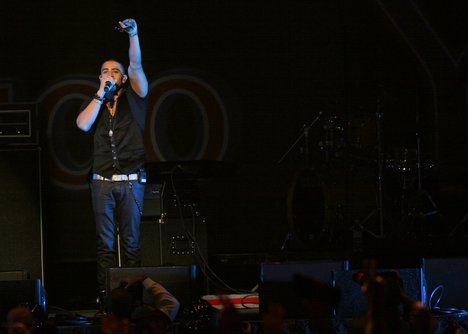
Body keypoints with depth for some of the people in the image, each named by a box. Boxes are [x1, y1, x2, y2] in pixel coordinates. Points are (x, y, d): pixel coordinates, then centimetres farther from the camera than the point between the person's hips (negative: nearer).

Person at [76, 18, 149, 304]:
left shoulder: (133, 97, 10)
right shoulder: (96, 104, 16)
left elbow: (136, 67, -6)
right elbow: (83, 124, -4)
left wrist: (134, 36, -19)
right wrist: (101, 93, -2)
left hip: (132, 181, -2)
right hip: (102, 181, 2)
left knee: (131, 241, -2)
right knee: (106, 242, -1)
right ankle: (105, 294, -1)